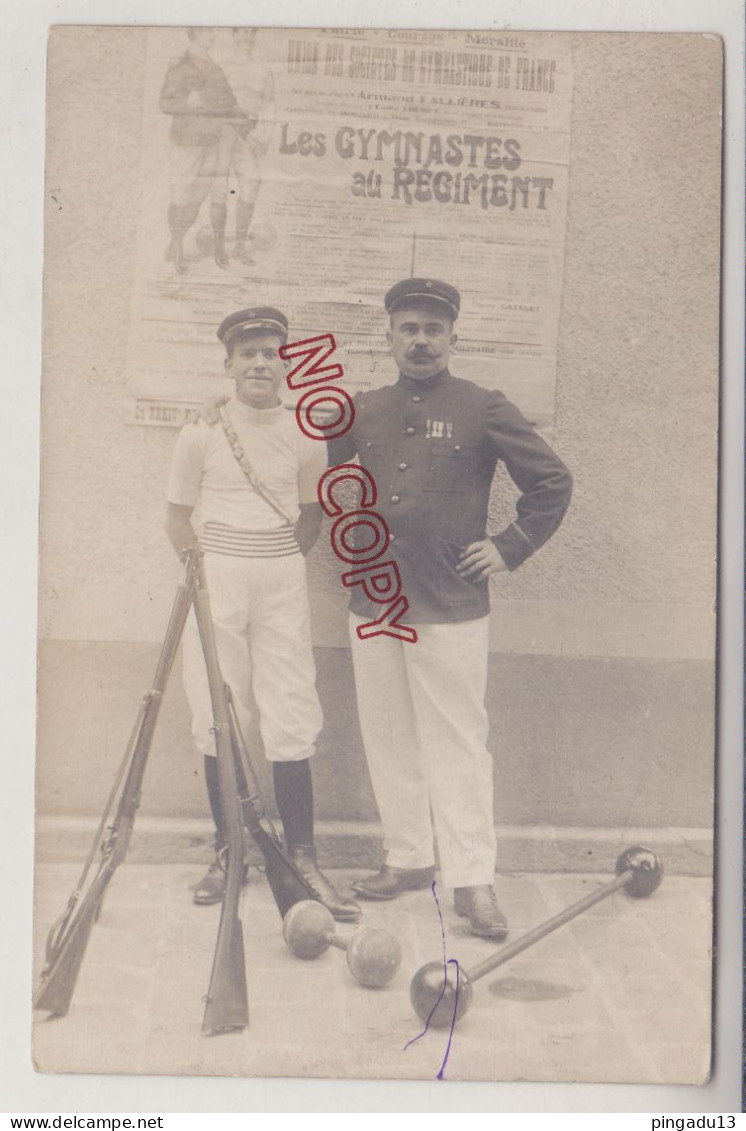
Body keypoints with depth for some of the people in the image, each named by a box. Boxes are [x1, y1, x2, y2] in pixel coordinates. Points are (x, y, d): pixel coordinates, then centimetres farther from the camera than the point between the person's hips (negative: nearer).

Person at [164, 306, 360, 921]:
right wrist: (212, 567, -2)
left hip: (284, 582, 1)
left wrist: (278, 564, 5)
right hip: (216, 581, -1)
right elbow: (178, 518, 6)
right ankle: (227, 852, 17)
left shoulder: (304, 436, 4)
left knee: (292, 720, -2)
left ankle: (303, 859, 5)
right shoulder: (202, 431, 0)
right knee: (218, 718, 4)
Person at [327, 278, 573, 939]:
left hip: (451, 609, -5)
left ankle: (473, 878, 5)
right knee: (387, 738, 10)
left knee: (457, 740, -3)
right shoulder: (366, 412, 11)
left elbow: (553, 482, 2)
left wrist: (510, 548, -2)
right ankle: (409, 859, 24)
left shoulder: (483, 409, -1)